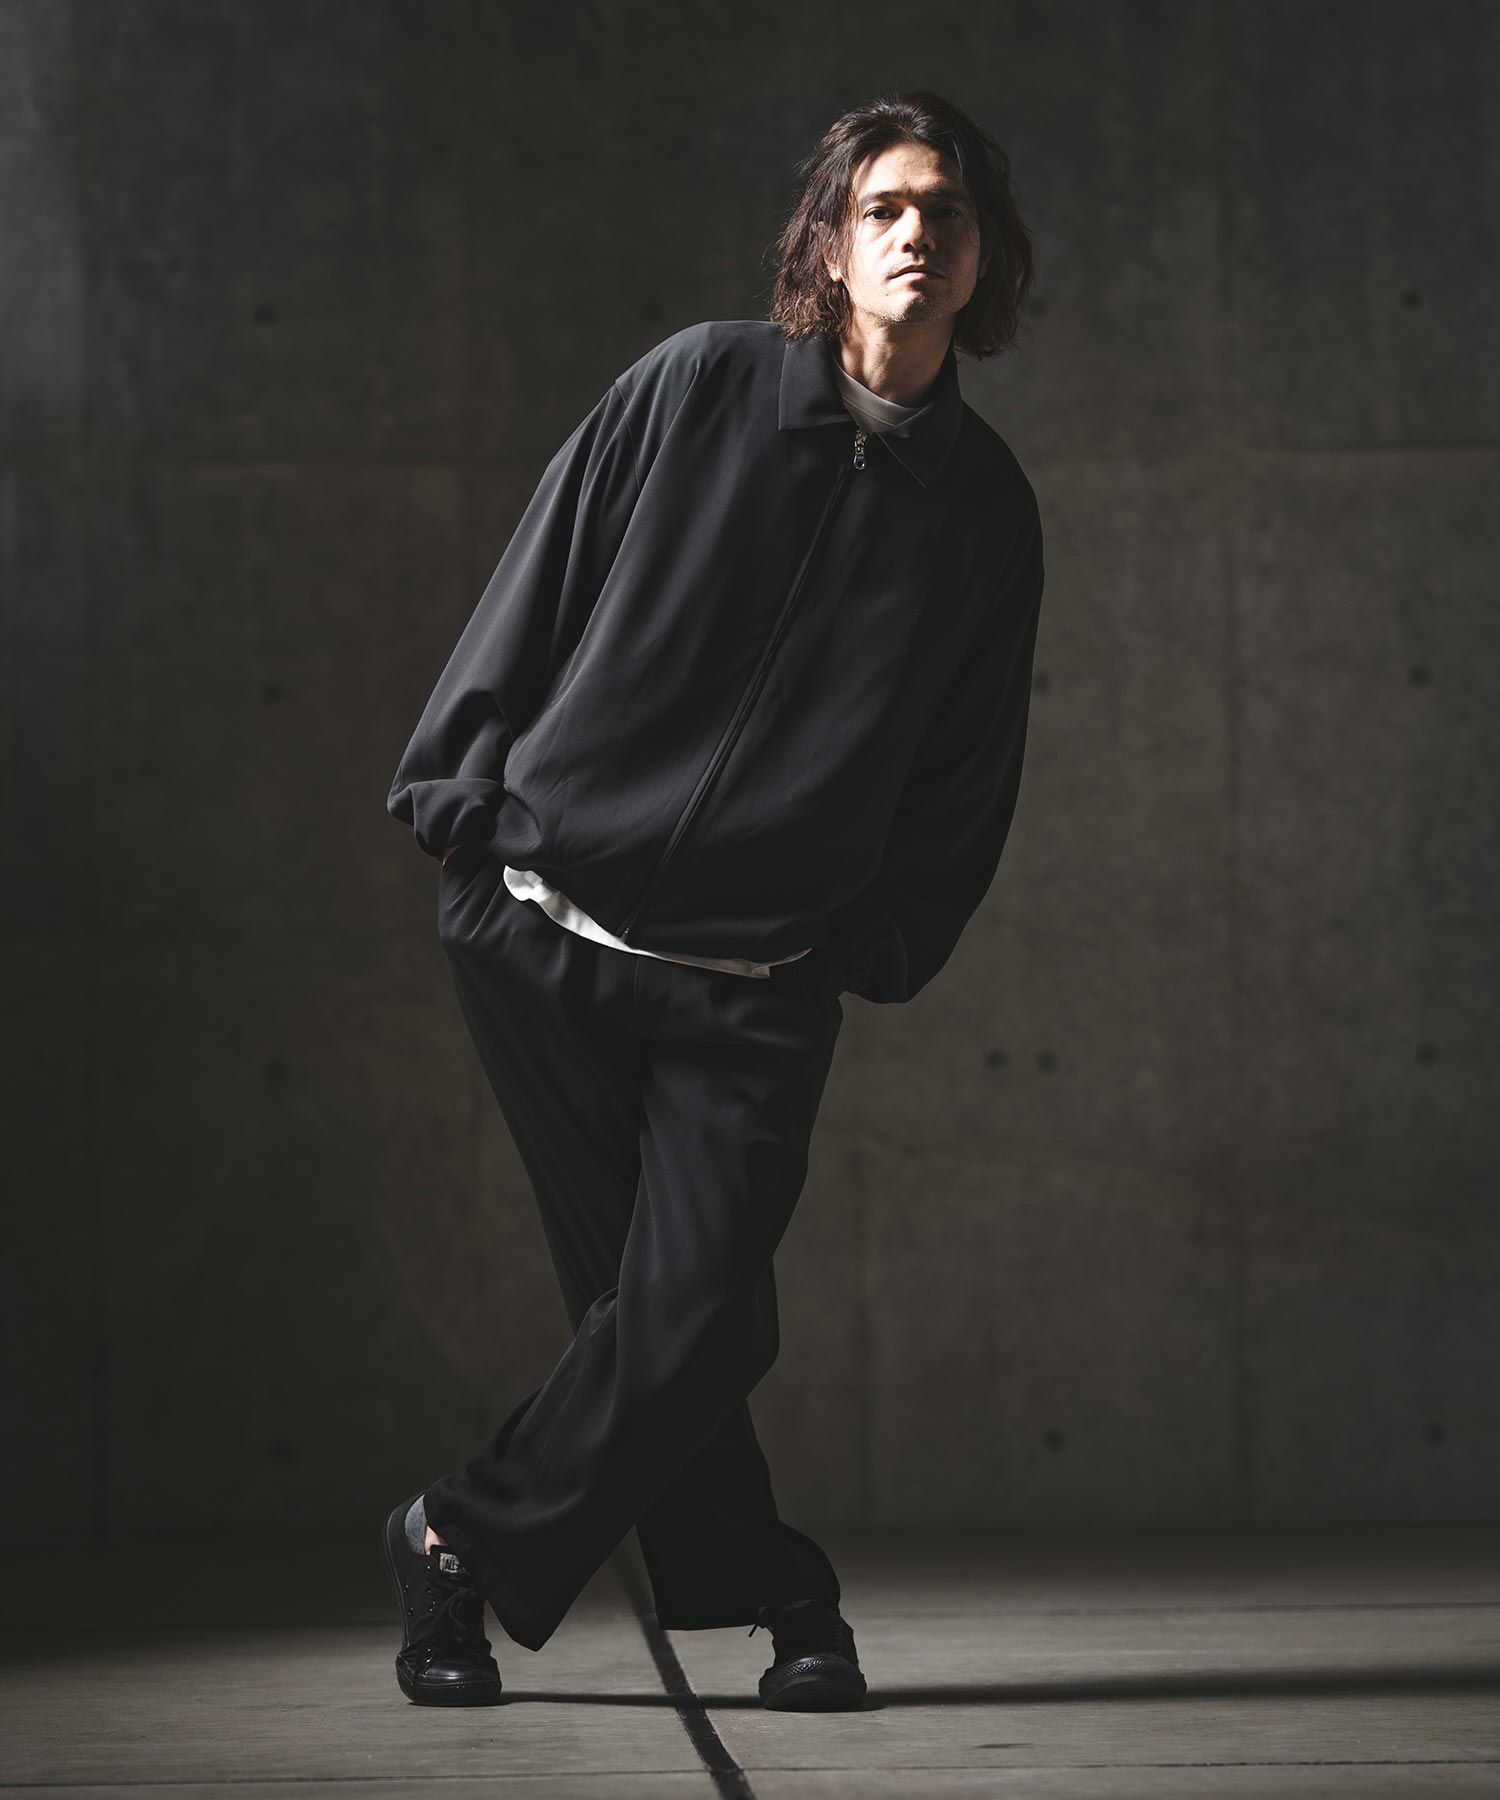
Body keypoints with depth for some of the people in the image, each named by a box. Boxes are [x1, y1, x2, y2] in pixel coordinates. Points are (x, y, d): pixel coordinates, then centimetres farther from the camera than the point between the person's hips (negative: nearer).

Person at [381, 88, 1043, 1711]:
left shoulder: (986, 507, 7)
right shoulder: (698, 386, 0)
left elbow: (969, 771, 13)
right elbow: (539, 589, 4)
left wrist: (883, 950, 6)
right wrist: (460, 801, 1)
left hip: (756, 989, 1)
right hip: (542, 926, -1)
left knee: (687, 1324, -10)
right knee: (645, 1303, 1)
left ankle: (463, 1544, 11)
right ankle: (768, 1593, 20)